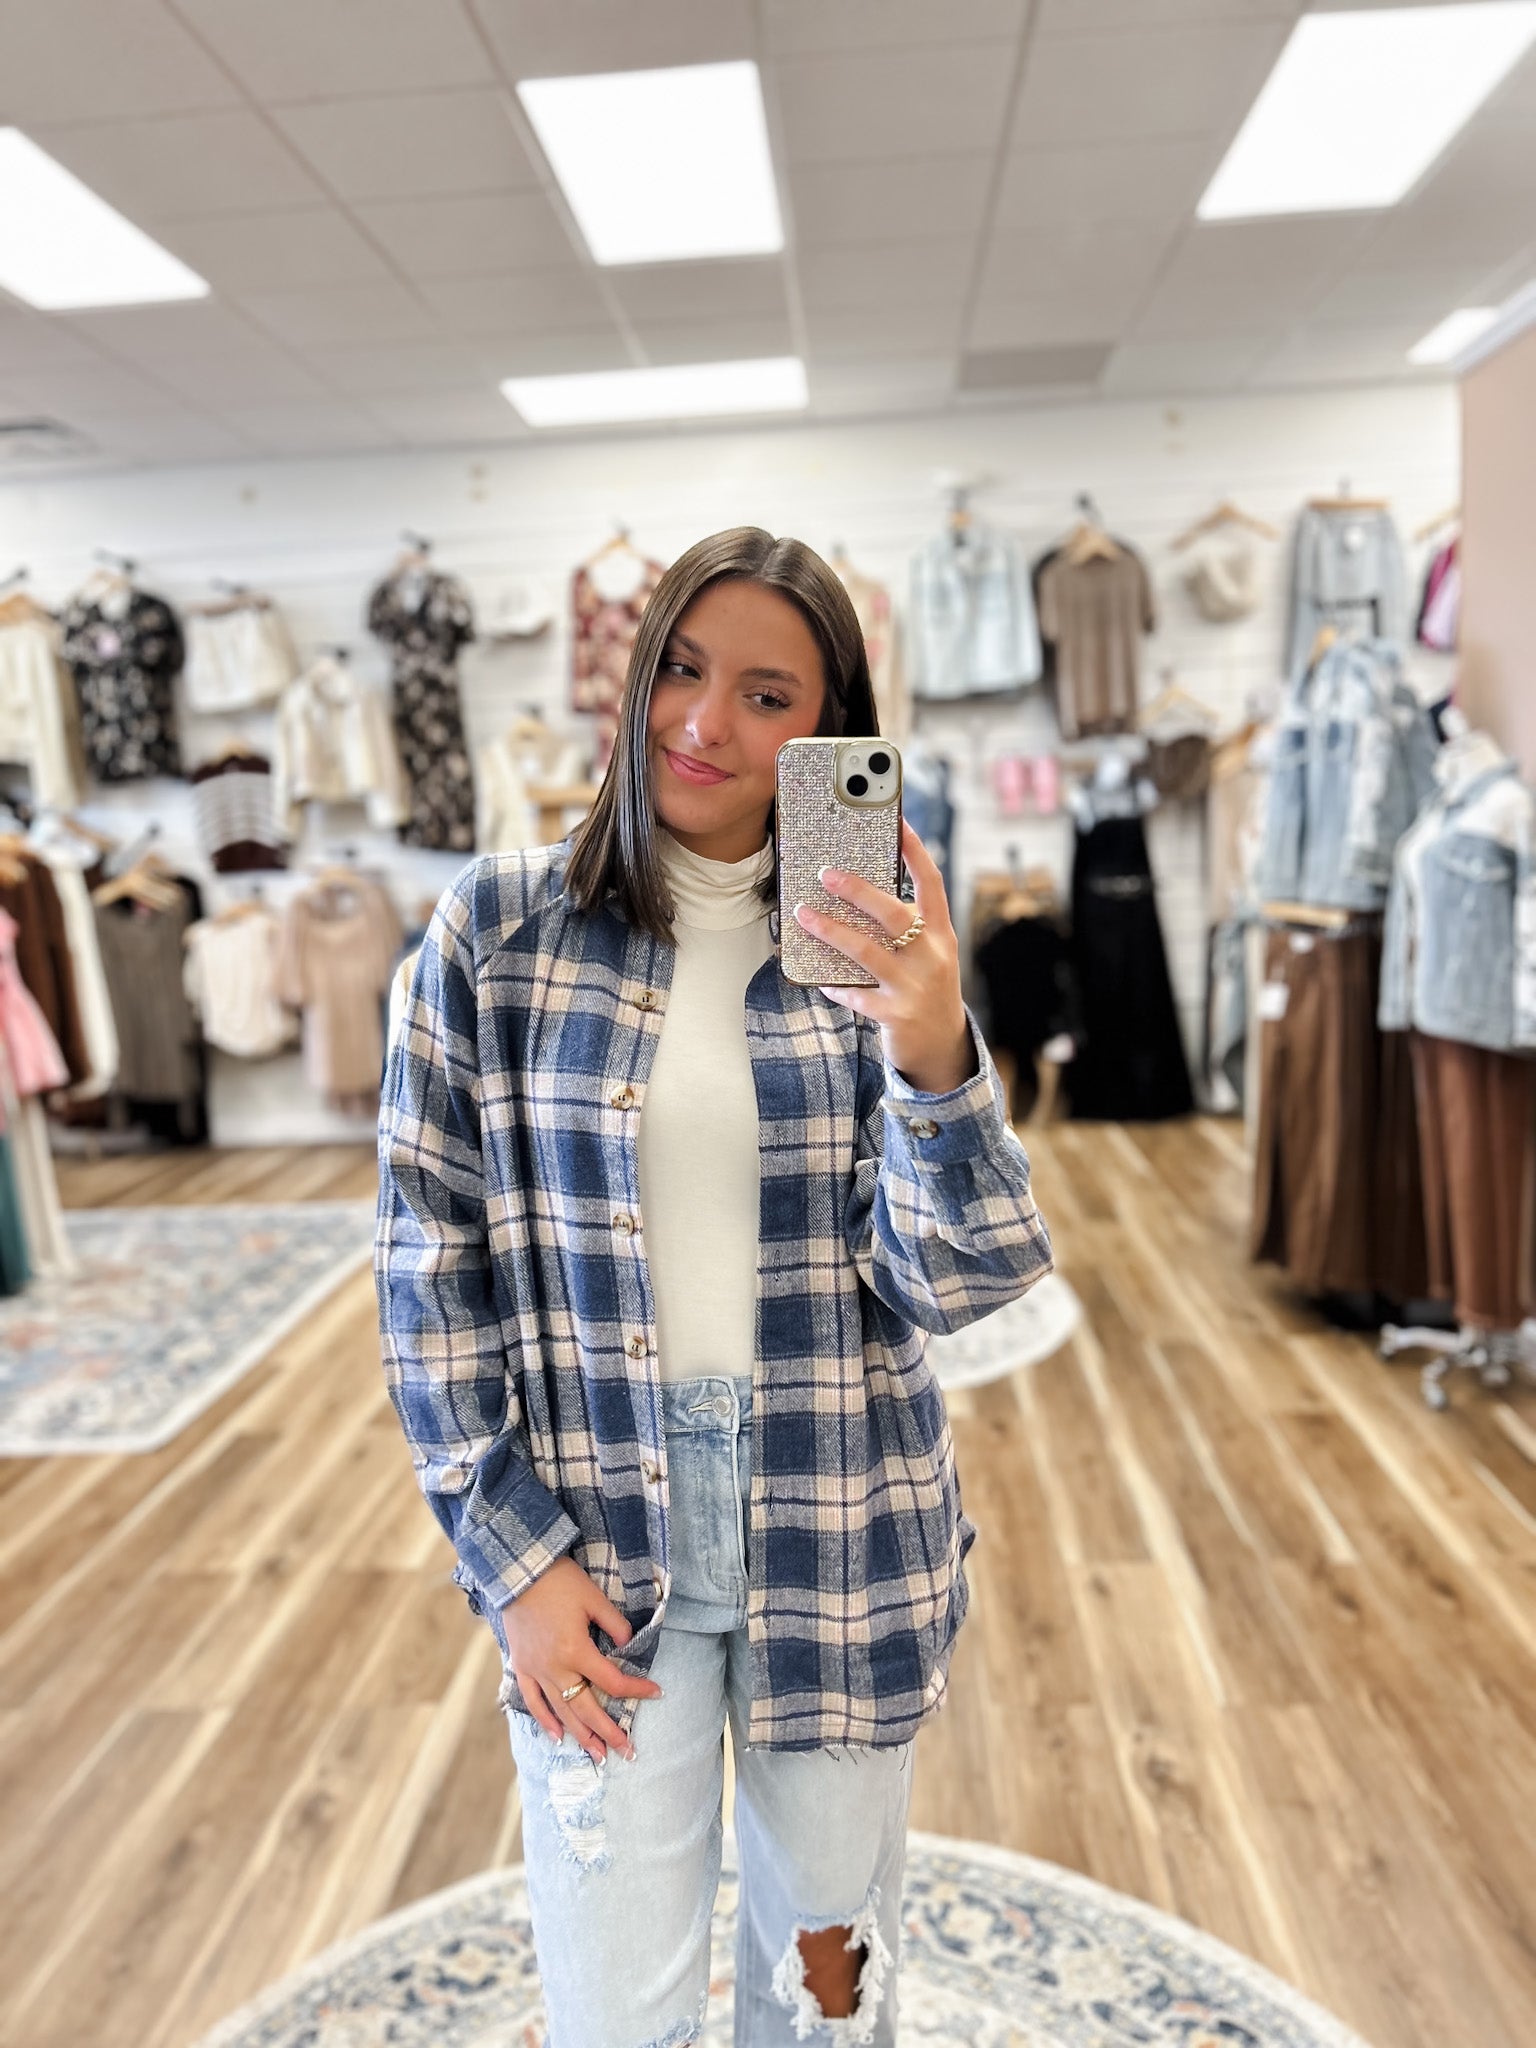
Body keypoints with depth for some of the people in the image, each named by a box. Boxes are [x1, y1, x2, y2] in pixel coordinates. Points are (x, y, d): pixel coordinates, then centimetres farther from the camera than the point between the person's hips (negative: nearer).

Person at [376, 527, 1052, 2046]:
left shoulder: (877, 949, -4)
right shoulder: (498, 928, -6)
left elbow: (957, 1280, -10)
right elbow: (428, 1263, -3)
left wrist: (934, 1056, -28)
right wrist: (508, 1555, -5)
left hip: (838, 1535, 2)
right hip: (592, 1536, -1)